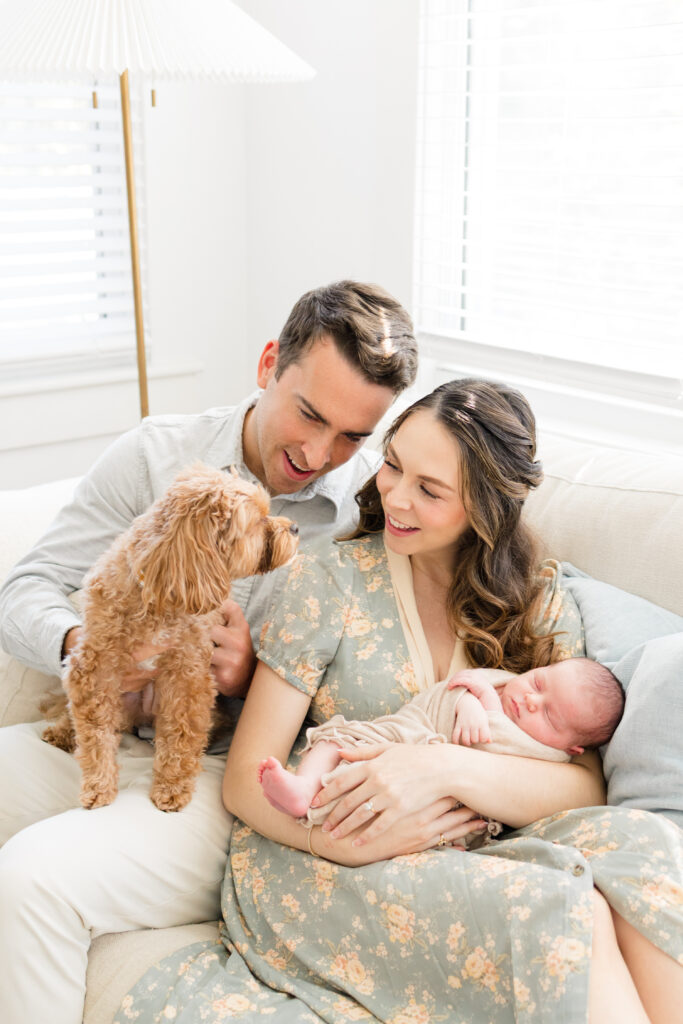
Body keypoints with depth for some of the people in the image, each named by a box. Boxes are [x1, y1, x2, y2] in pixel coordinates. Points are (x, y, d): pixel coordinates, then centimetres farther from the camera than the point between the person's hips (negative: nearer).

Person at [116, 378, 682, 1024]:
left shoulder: (542, 608, 7)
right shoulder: (330, 578, 0)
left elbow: (584, 786, -4)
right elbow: (246, 778, -2)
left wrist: (445, 767, -22)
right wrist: (350, 841, -22)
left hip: (470, 856, 3)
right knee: (553, 912, -30)